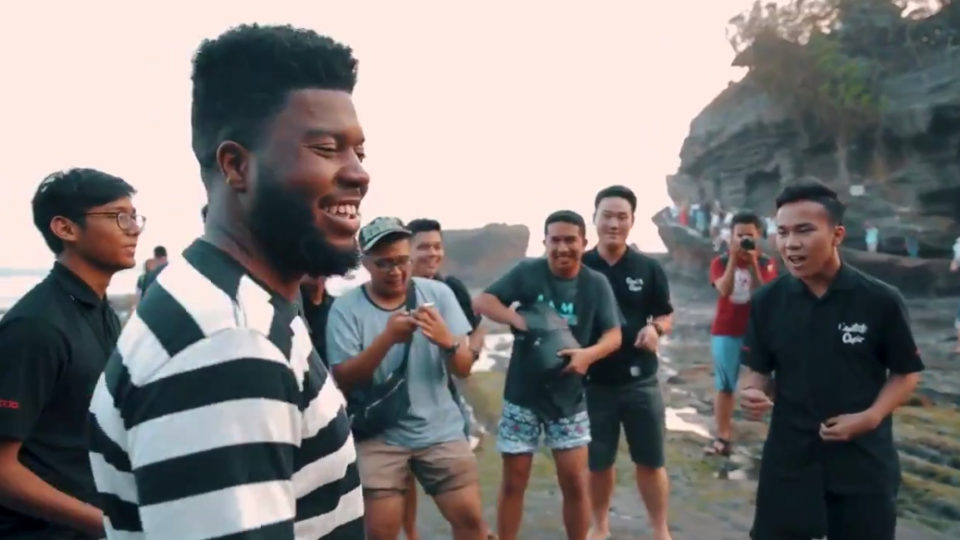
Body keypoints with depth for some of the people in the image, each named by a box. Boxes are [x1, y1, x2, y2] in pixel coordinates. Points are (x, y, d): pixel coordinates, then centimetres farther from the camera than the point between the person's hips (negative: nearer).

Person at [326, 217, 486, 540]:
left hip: (440, 429, 2)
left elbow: (464, 369, -1)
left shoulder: (438, 293, -1)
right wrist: (387, 339, -27)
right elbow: (343, 380, -12)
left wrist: (447, 341, -24)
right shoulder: (345, 308, -6)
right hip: (379, 434, -2)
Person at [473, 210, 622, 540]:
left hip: (569, 398, 1)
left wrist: (590, 353, -28)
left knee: (575, 481, 4)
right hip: (523, 395, -1)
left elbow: (614, 335, -6)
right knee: (514, 481, 9)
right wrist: (520, 321, -25)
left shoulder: (596, 284, -3)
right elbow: (481, 302, -9)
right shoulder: (527, 272, -7)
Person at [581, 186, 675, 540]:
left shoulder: (649, 268, -1)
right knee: (598, 463, 14)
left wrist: (655, 329, -16)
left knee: (650, 461, 11)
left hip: (640, 380, 0)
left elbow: (667, 316, 6)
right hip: (593, 381, 0)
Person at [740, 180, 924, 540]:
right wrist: (751, 391, -16)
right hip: (789, 457, 2)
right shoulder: (767, 301, -4)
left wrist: (871, 417, -15)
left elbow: (906, 372, 0)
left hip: (864, 460, -1)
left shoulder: (880, 300, -10)